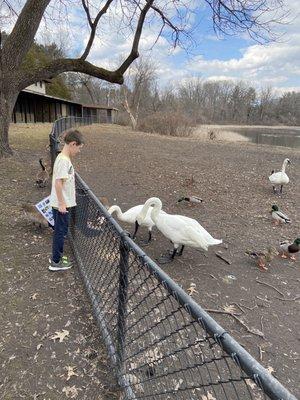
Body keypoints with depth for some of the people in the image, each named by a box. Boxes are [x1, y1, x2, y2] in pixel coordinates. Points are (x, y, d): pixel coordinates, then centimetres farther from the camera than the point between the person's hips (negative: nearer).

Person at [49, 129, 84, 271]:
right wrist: (62, 203, -21)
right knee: (60, 231, 2)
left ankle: (56, 256, 34)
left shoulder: (64, 158, 9)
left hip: (63, 203, 9)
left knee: (60, 230, 19)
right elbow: (58, 183, -24)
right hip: (61, 204, -9)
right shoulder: (64, 160, -21)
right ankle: (56, 262, 16)